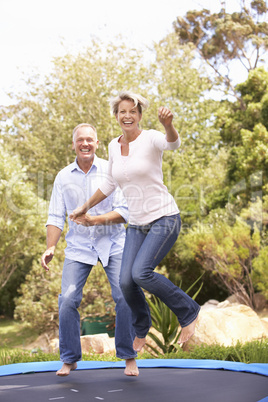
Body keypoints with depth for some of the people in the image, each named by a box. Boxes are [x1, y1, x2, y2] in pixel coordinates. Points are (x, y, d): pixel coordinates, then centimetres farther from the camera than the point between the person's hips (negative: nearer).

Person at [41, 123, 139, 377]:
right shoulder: (63, 177, 3)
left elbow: (125, 211, -9)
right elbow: (56, 217, 4)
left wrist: (96, 220, -23)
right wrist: (50, 247, -9)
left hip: (112, 243, -1)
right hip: (78, 246, 2)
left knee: (125, 297, -12)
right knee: (68, 300, -10)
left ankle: (129, 357, 7)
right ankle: (69, 359, 8)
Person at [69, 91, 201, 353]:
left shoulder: (150, 138, -10)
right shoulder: (114, 146, 7)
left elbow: (173, 143, -34)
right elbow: (110, 183, 21)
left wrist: (167, 124, -56)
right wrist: (85, 207, 28)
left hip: (164, 219, -5)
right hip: (137, 224, 6)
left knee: (141, 273, -23)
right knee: (126, 282, -5)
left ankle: (188, 312, 1)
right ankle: (141, 329, 26)